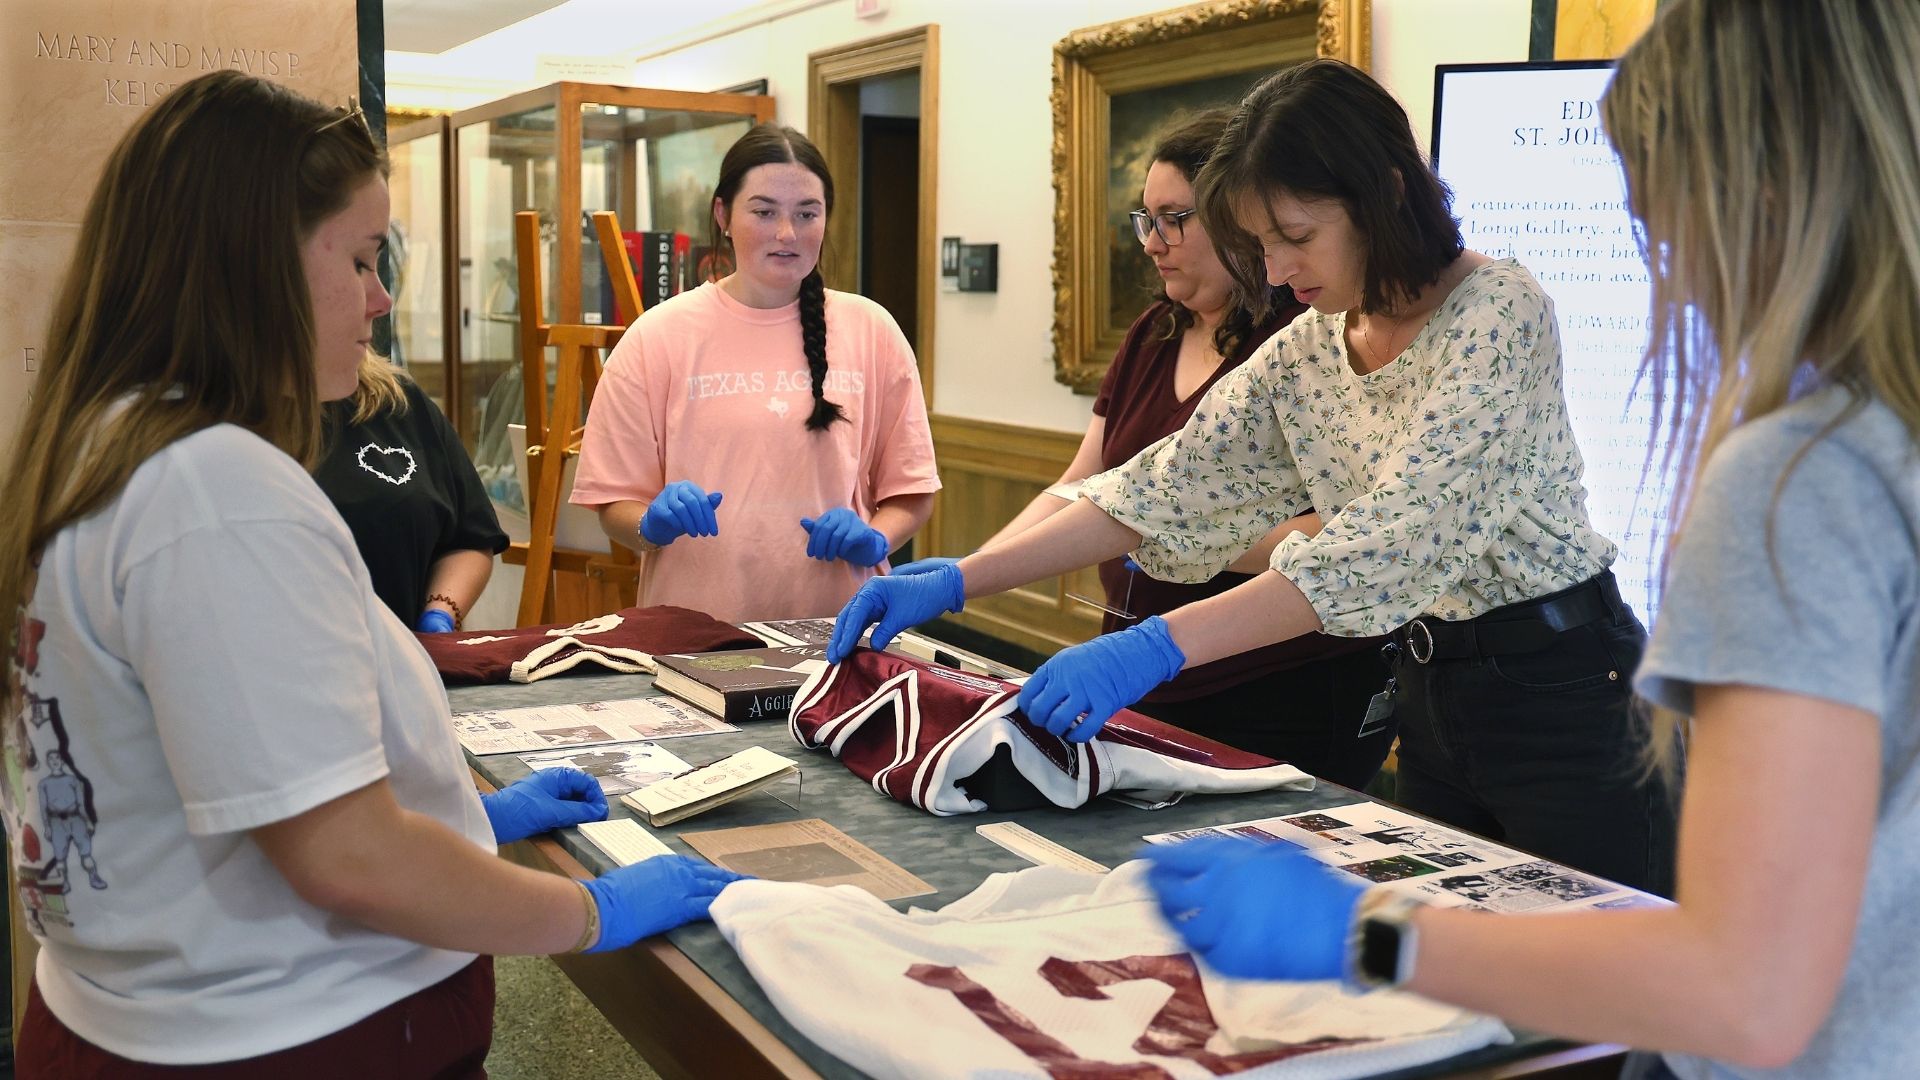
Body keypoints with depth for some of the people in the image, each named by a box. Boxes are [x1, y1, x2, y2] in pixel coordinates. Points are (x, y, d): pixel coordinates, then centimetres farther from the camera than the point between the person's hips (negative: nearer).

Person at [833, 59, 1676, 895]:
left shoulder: (1499, 311, -19)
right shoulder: (1306, 351, 2)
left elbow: (1396, 533, -31)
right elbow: (1172, 489, 0)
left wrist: (1158, 648, -40)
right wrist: (955, 584, -10)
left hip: (1558, 690, -6)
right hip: (1430, 692, 6)